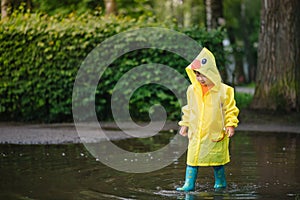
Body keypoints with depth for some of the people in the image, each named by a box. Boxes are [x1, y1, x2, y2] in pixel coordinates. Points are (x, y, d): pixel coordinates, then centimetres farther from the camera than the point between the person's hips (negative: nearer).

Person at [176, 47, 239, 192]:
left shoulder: (223, 90, -8)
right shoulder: (192, 90, 4)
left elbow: (230, 109, -1)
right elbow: (188, 109, 16)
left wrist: (230, 125, -8)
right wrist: (185, 124, 18)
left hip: (216, 133, -3)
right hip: (196, 133, 3)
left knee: (217, 159, 8)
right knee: (192, 158, -2)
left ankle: (220, 183, 25)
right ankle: (189, 184, 2)